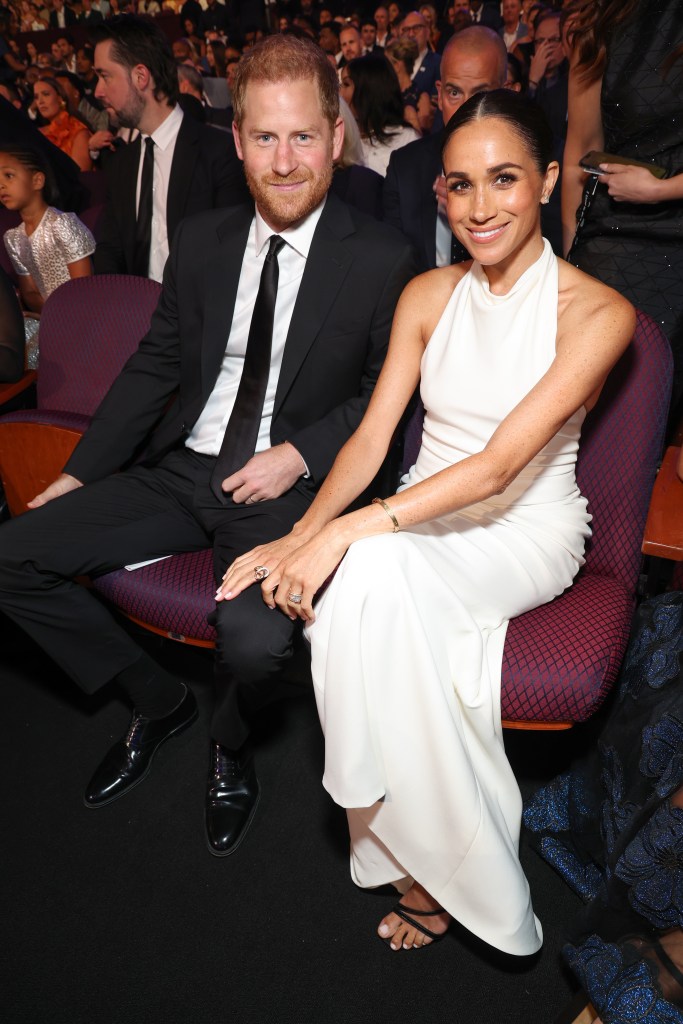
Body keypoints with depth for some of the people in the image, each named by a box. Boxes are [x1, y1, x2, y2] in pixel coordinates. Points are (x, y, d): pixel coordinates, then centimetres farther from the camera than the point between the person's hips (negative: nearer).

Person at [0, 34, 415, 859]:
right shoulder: (200, 240, 8)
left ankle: (230, 745, 9)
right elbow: (153, 366, 12)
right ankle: (157, 701, 16)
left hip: (287, 486, -5)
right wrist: (80, 472, 6)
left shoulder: (381, 260, -5)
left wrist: (299, 455, -16)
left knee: (254, 638, -32)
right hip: (182, 471, 5)